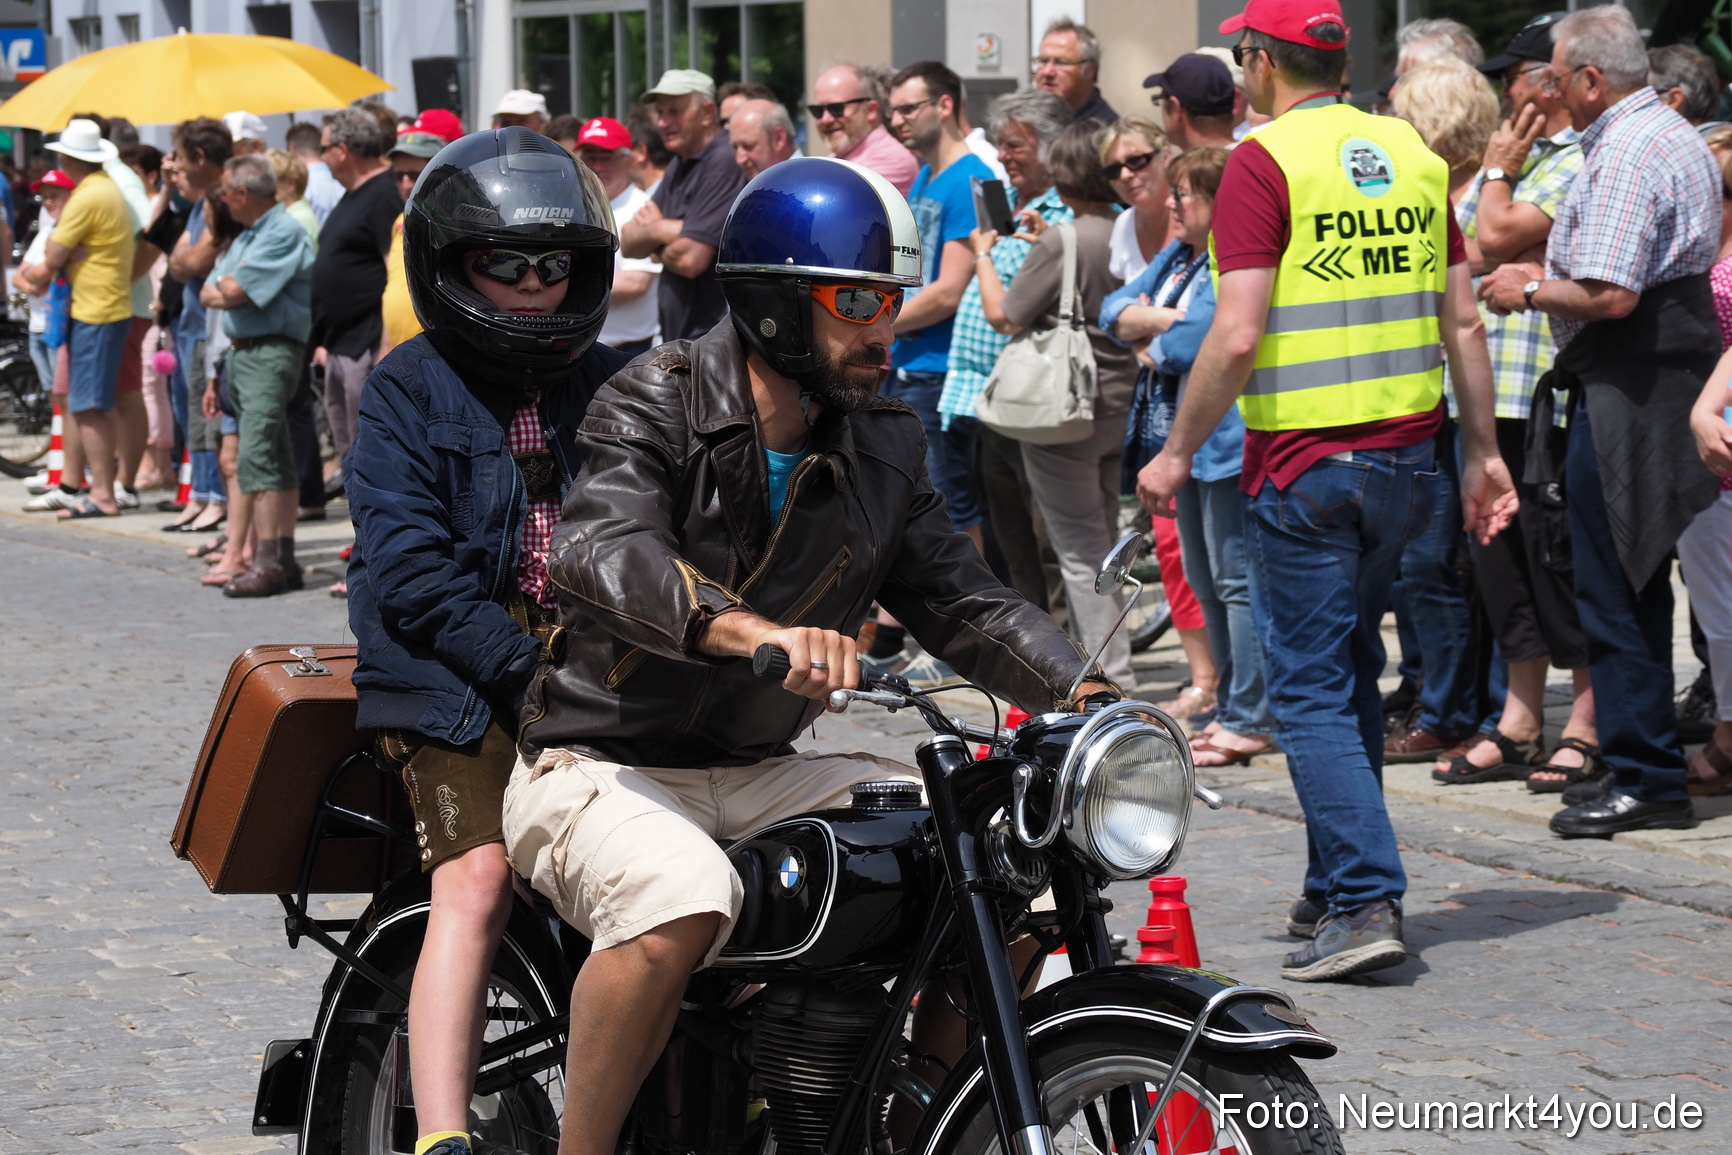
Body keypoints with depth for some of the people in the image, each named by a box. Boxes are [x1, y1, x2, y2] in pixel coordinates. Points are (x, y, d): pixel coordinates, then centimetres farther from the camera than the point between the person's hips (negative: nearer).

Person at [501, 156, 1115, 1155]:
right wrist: (753, 631, -49)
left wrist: (1091, 695, -10)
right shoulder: (654, 407, -11)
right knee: (678, 903, -38)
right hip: (604, 766, -6)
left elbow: (961, 596, 9)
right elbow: (605, 554, -30)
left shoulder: (885, 449, 10)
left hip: (764, 773, 6)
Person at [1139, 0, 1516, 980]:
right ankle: (1337, 886, 24)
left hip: (1306, 460, -6)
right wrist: (1484, 452, 15)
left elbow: (1237, 338, -16)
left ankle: (1366, 903, -11)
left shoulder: (1265, 162, -10)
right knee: (1353, 671, 19)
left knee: (1312, 689, -2)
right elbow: (1463, 322, 9)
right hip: (1410, 454, 6)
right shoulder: (1414, 154, 9)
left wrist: (1177, 454, -6)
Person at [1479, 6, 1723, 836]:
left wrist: (1530, 291, -7)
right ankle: (1645, 766, 20)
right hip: (1674, 369, 11)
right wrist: (1552, 275, 20)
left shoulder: (1622, 155, -17)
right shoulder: (1680, 138, 17)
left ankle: (1645, 780, -3)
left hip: (1624, 386, -11)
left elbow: (1611, 296, -24)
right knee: (1636, 583, 15)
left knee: (1613, 589, -5)